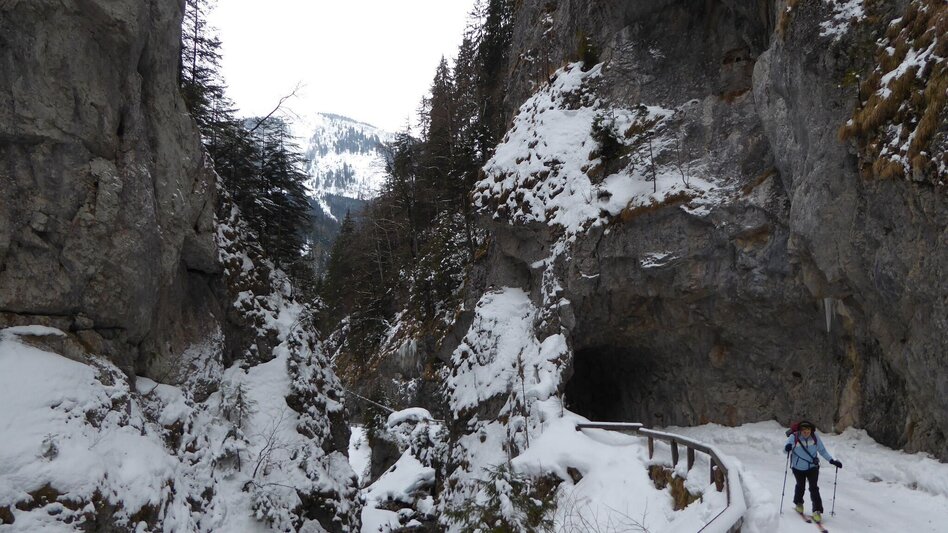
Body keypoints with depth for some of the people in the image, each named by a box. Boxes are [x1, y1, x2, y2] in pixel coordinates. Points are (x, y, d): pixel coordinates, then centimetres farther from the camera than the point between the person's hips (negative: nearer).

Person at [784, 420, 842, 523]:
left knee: (814, 488, -11)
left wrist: (832, 460, -10)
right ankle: (798, 503, 43)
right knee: (800, 486, 16)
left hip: (812, 467, 0)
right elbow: (785, 450, -21)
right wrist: (787, 448, -45)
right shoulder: (794, 437, -20)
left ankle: (817, 511, -6)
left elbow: (822, 451, -1)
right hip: (798, 468, 0)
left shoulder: (815, 438, -13)